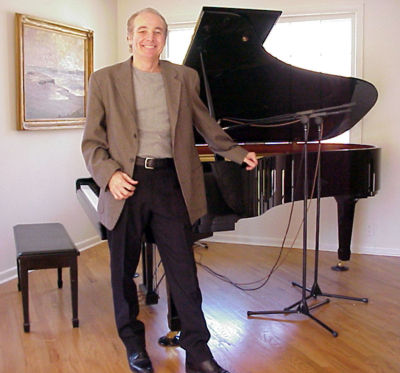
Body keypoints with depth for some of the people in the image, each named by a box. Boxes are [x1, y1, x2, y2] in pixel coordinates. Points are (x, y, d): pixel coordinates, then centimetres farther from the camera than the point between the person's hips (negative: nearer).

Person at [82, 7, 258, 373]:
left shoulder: (185, 78, 10)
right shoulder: (104, 80, 3)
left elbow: (206, 126, 23)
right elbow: (92, 142, 1)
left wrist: (238, 153, 27)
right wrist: (110, 174, -14)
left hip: (170, 182, 1)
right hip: (127, 184, 0)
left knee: (184, 271, 1)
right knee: (123, 271, 10)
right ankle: (134, 343, 30)